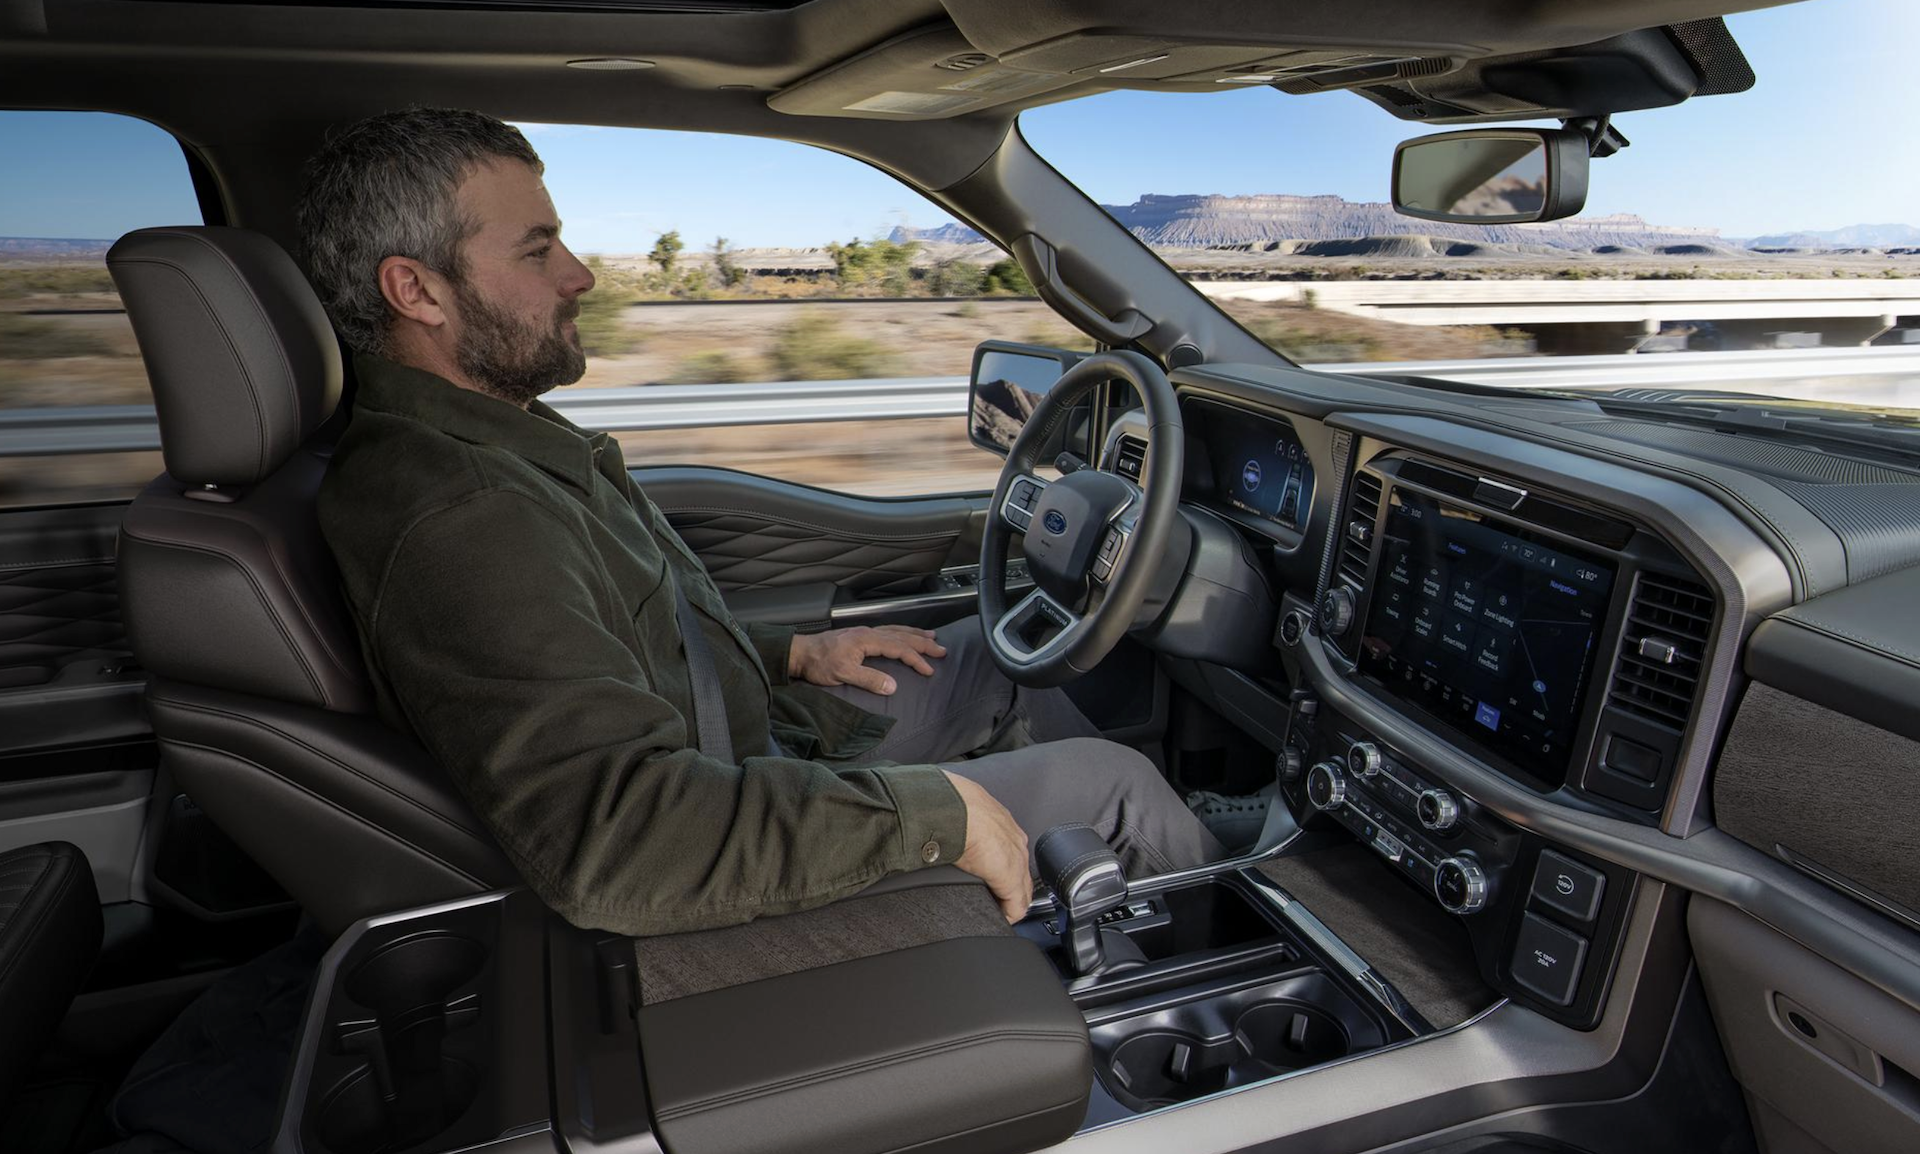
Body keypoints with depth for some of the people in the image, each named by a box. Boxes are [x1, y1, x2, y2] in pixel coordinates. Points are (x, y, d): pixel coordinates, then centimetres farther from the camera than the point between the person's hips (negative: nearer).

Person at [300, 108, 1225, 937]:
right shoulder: (450, 516, -31)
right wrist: (935, 810, -33)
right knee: (1108, 778, -3)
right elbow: (615, 840, -40)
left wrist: (794, 654, 10)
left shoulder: (486, 438, 4)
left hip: (752, 743, 10)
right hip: (731, 866, -10)